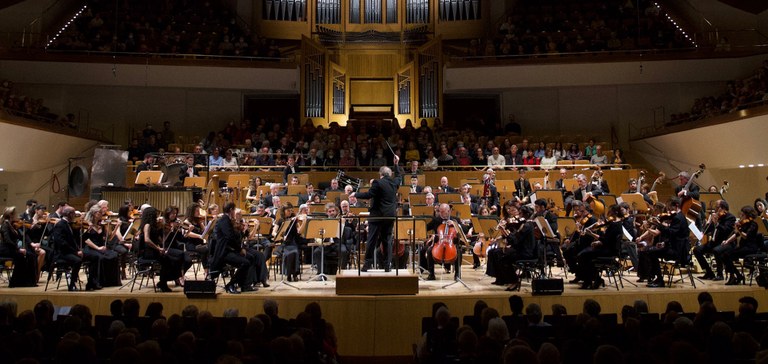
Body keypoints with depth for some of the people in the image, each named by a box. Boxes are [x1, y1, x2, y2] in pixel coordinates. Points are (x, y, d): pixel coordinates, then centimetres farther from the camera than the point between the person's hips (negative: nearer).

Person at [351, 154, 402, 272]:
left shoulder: (378, 182, -12)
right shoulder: (394, 182, 6)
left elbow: (368, 195, -15)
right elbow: (398, 176, 29)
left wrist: (355, 194, -2)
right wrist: (396, 164, 37)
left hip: (377, 215, -5)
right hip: (390, 216, 5)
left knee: (372, 240, 0)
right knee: (387, 240, 9)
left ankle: (367, 264, 1)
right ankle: (387, 265, 6)